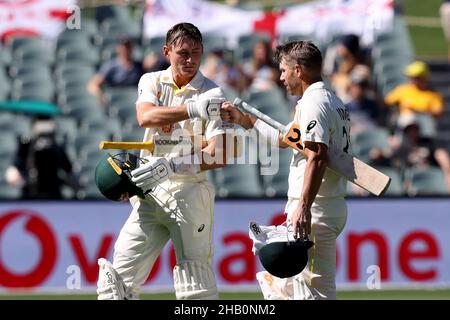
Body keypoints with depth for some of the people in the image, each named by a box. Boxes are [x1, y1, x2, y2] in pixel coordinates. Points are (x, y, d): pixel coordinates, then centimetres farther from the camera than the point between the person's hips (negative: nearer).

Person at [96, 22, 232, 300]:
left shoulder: (212, 95, -3)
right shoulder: (152, 82, 8)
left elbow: (219, 157, -13)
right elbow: (145, 117, -16)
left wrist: (173, 166, -27)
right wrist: (193, 110, -31)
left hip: (189, 192, -4)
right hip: (151, 192, 4)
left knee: (197, 286, -6)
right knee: (119, 279, 1)